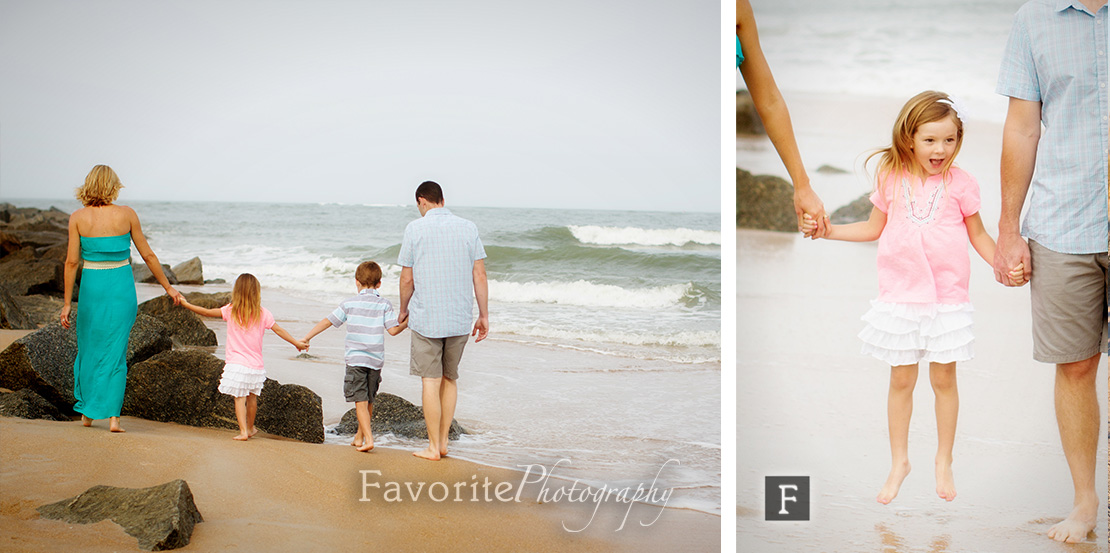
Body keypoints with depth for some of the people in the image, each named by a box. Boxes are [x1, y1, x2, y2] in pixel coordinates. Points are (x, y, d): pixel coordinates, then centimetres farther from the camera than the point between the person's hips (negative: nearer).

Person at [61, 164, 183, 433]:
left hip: (92, 286, 1)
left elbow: (72, 262, -4)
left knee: (89, 348, 17)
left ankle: (86, 412, 24)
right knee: (115, 352, 6)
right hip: (121, 286, -1)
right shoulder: (127, 214, -4)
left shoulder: (78, 217, -4)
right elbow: (147, 255, 1)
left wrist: (67, 303, 1)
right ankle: (113, 416, 1)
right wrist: (168, 287, 10)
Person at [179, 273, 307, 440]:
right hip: (255, 364, 2)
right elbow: (278, 330, 3)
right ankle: (250, 428, 32)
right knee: (252, 396, 17)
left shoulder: (231, 311, -2)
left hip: (236, 363, -2)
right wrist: (297, 343, 14)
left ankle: (243, 431, -13)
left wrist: (186, 304, 17)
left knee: (239, 397, -2)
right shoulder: (263, 313, -1)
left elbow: (207, 312, 3)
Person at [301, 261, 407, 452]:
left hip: (355, 359, -2)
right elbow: (393, 330, -5)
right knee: (369, 401, 15)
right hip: (376, 360, 2)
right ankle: (359, 436, 28)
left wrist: (307, 337, 12)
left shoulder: (349, 304, 1)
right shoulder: (384, 304, 2)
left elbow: (327, 321, 3)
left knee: (360, 400, -5)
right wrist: (407, 322, 13)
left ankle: (368, 438, -17)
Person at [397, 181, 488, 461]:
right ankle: (443, 441, 20)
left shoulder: (415, 229, -4)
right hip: (460, 318, 3)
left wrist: (403, 310, 14)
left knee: (431, 381, 2)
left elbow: (407, 278, -2)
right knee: (450, 379, 16)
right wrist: (484, 315, 8)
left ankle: (433, 448, 7)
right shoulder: (468, 228, 4)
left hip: (426, 318, -3)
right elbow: (480, 275, 2)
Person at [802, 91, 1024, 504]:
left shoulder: (960, 183, -5)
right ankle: (899, 462, 25)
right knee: (901, 380, 9)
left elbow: (977, 234, 6)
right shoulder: (892, 179, 0)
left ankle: (944, 462, 27)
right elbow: (874, 228, 14)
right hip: (899, 296, 1)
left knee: (944, 380, 8)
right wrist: (826, 230, 5)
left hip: (947, 297, -1)